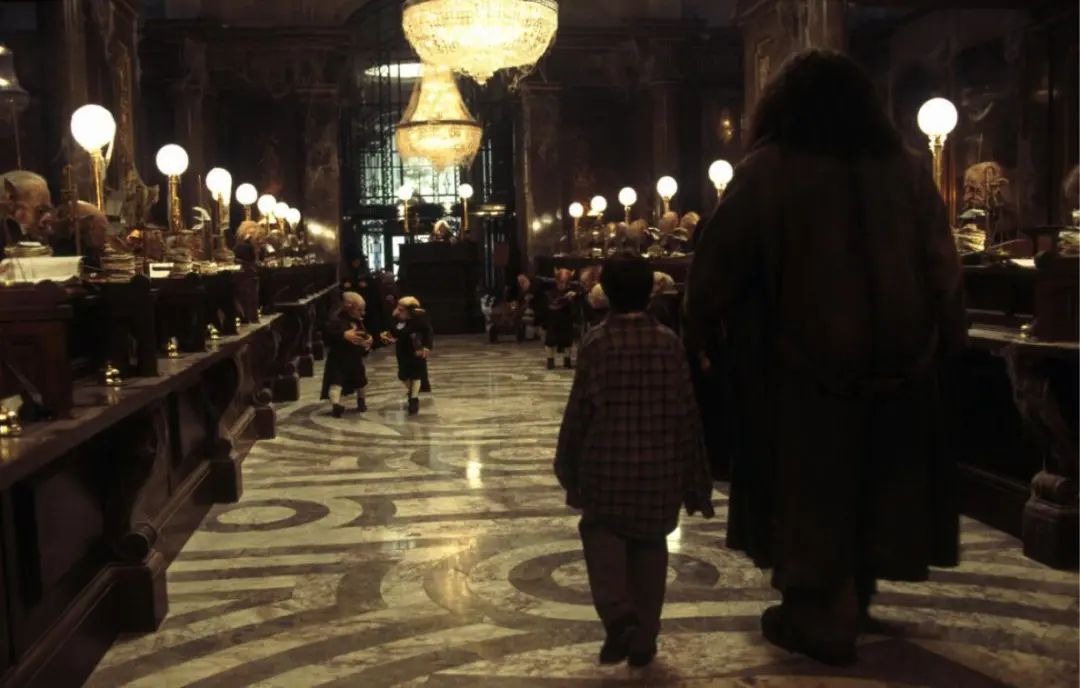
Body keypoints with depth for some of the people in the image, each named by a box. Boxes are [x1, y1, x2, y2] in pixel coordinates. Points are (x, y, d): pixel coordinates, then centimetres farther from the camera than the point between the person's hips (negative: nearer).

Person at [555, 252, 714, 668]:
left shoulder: (596, 343, -8)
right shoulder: (669, 343, -3)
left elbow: (579, 411, -5)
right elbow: (687, 412, -1)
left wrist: (569, 466, 8)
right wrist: (695, 480, 7)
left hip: (607, 462, -2)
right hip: (660, 464, 2)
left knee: (600, 528, 16)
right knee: (650, 542, 15)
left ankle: (618, 615, -4)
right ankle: (643, 639, 19)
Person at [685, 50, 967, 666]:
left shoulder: (767, 171, -8)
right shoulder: (908, 171, 4)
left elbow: (720, 260, -7)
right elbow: (943, 267, 6)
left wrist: (702, 331, 5)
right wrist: (948, 340, 14)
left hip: (800, 361, -4)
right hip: (895, 359, 5)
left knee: (807, 486, 8)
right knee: (876, 479, 19)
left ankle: (820, 617, 15)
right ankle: (852, 601, 34)